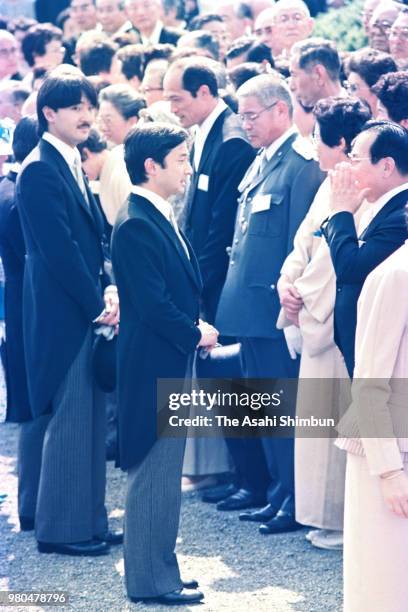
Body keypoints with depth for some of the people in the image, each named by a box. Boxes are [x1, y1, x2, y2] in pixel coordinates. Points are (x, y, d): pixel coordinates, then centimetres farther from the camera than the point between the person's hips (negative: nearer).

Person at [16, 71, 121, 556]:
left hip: (88, 311, 9)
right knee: (69, 421, -3)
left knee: (90, 420, 13)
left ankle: (88, 520, 21)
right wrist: (97, 305, -14)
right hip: (62, 314, -9)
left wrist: (109, 289, 0)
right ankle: (61, 529, 6)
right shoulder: (39, 170, -15)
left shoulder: (72, 165, 13)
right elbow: (59, 249, -19)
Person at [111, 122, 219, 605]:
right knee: (154, 474, -2)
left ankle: (158, 571, 25)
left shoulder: (160, 217, 12)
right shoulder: (136, 224, -19)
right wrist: (195, 334, -10)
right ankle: (150, 581, 6)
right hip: (153, 366, -10)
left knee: (162, 474, 16)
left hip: (170, 364, 10)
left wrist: (195, 329, 1)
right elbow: (152, 303, -23)